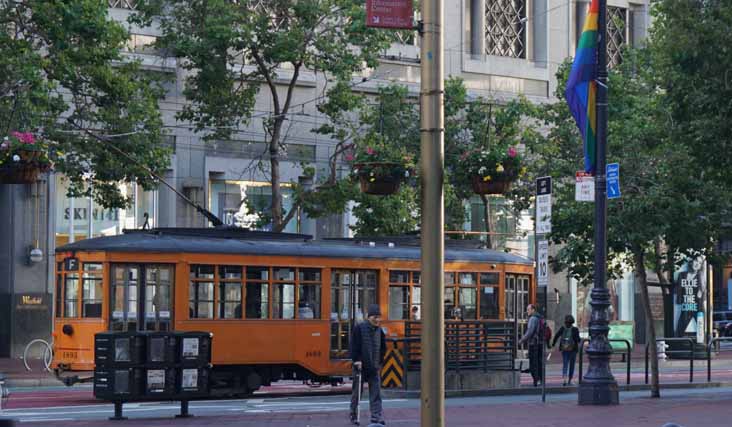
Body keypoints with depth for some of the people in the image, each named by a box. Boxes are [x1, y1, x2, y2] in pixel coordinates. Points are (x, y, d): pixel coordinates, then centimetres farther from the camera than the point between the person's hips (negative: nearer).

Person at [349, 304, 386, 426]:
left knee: (376, 393, -3)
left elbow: (383, 348, 17)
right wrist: (356, 360, -17)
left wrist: (379, 361, 10)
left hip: (374, 367, 4)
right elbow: (354, 346, -11)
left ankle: (377, 417, -5)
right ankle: (353, 416, 18)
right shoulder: (359, 328, -8)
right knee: (357, 392, 6)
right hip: (360, 366, -4)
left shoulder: (379, 330, 7)